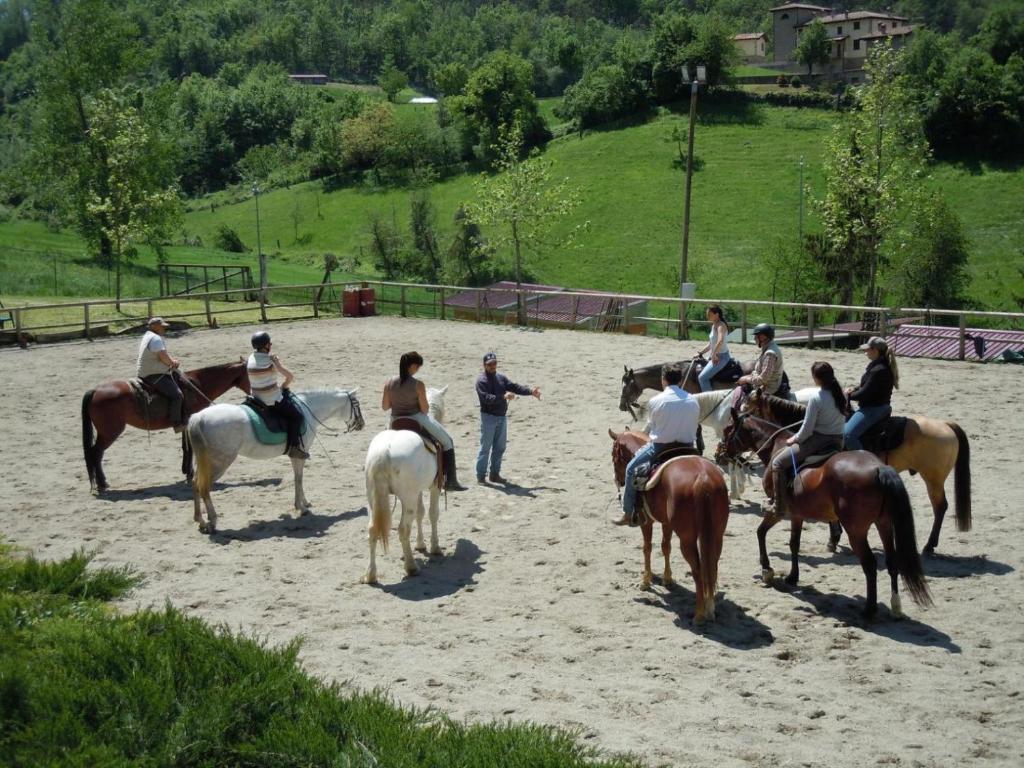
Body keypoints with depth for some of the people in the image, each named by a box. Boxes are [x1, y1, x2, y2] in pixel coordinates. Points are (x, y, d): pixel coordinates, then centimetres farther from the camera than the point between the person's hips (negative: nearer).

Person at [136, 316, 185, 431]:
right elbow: (164, 358, -24)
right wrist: (173, 363, -4)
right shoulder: (155, 338, -18)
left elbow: (165, 355, 22)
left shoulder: (149, 337, 18)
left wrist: (173, 360, 3)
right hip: (153, 376, -12)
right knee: (177, 395, -19)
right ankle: (177, 424, -15)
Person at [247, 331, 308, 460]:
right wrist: (283, 386, 5)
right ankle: (294, 447, -2)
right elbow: (290, 376, -15)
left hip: (257, 400, 8)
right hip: (273, 401, -8)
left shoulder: (249, 360, 1)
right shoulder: (271, 360, -18)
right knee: (296, 415, 7)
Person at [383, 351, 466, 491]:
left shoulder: (389, 383, -7)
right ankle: (450, 481, 11)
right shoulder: (418, 385, -20)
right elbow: (425, 409, -15)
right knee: (447, 442, 14)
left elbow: (384, 406, 1)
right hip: (417, 420, -4)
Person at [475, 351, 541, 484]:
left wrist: (531, 391, -7)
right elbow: (487, 398, -23)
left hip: (502, 417, 7)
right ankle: (480, 476, 3)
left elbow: (515, 387, 4)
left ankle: (495, 474, 22)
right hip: (488, 417, -7)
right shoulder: (481, 380, -10)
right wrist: (503, 396, -35)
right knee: (485, 447, -3)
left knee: (499, 448, 12)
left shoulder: (501, 377, 11)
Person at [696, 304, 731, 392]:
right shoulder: (714, 326, 12)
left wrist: (714, 355, -32)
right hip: (714, 356, 10)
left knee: (702, 378, -19)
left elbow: (720, 341, -35)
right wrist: (700, 353, 15)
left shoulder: (721, 326, -16)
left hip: (721, 357, -10)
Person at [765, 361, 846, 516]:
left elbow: (807, 429, -17)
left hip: (818, 440, -8)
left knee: (778, 462, -1)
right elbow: (841, 420, 12)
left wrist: (795, 439, 2)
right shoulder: (841, 394, 2)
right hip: (838, 441, 8)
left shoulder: (816, 398, -20)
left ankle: (779, 506, -3)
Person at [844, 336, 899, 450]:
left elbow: (865, 393, -23)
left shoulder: (879, 370, -25)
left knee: (848, 434, -24)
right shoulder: (878, 365, 8)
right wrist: (855, 389, 4)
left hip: (874, 409, -11)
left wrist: (849, 395, -6)